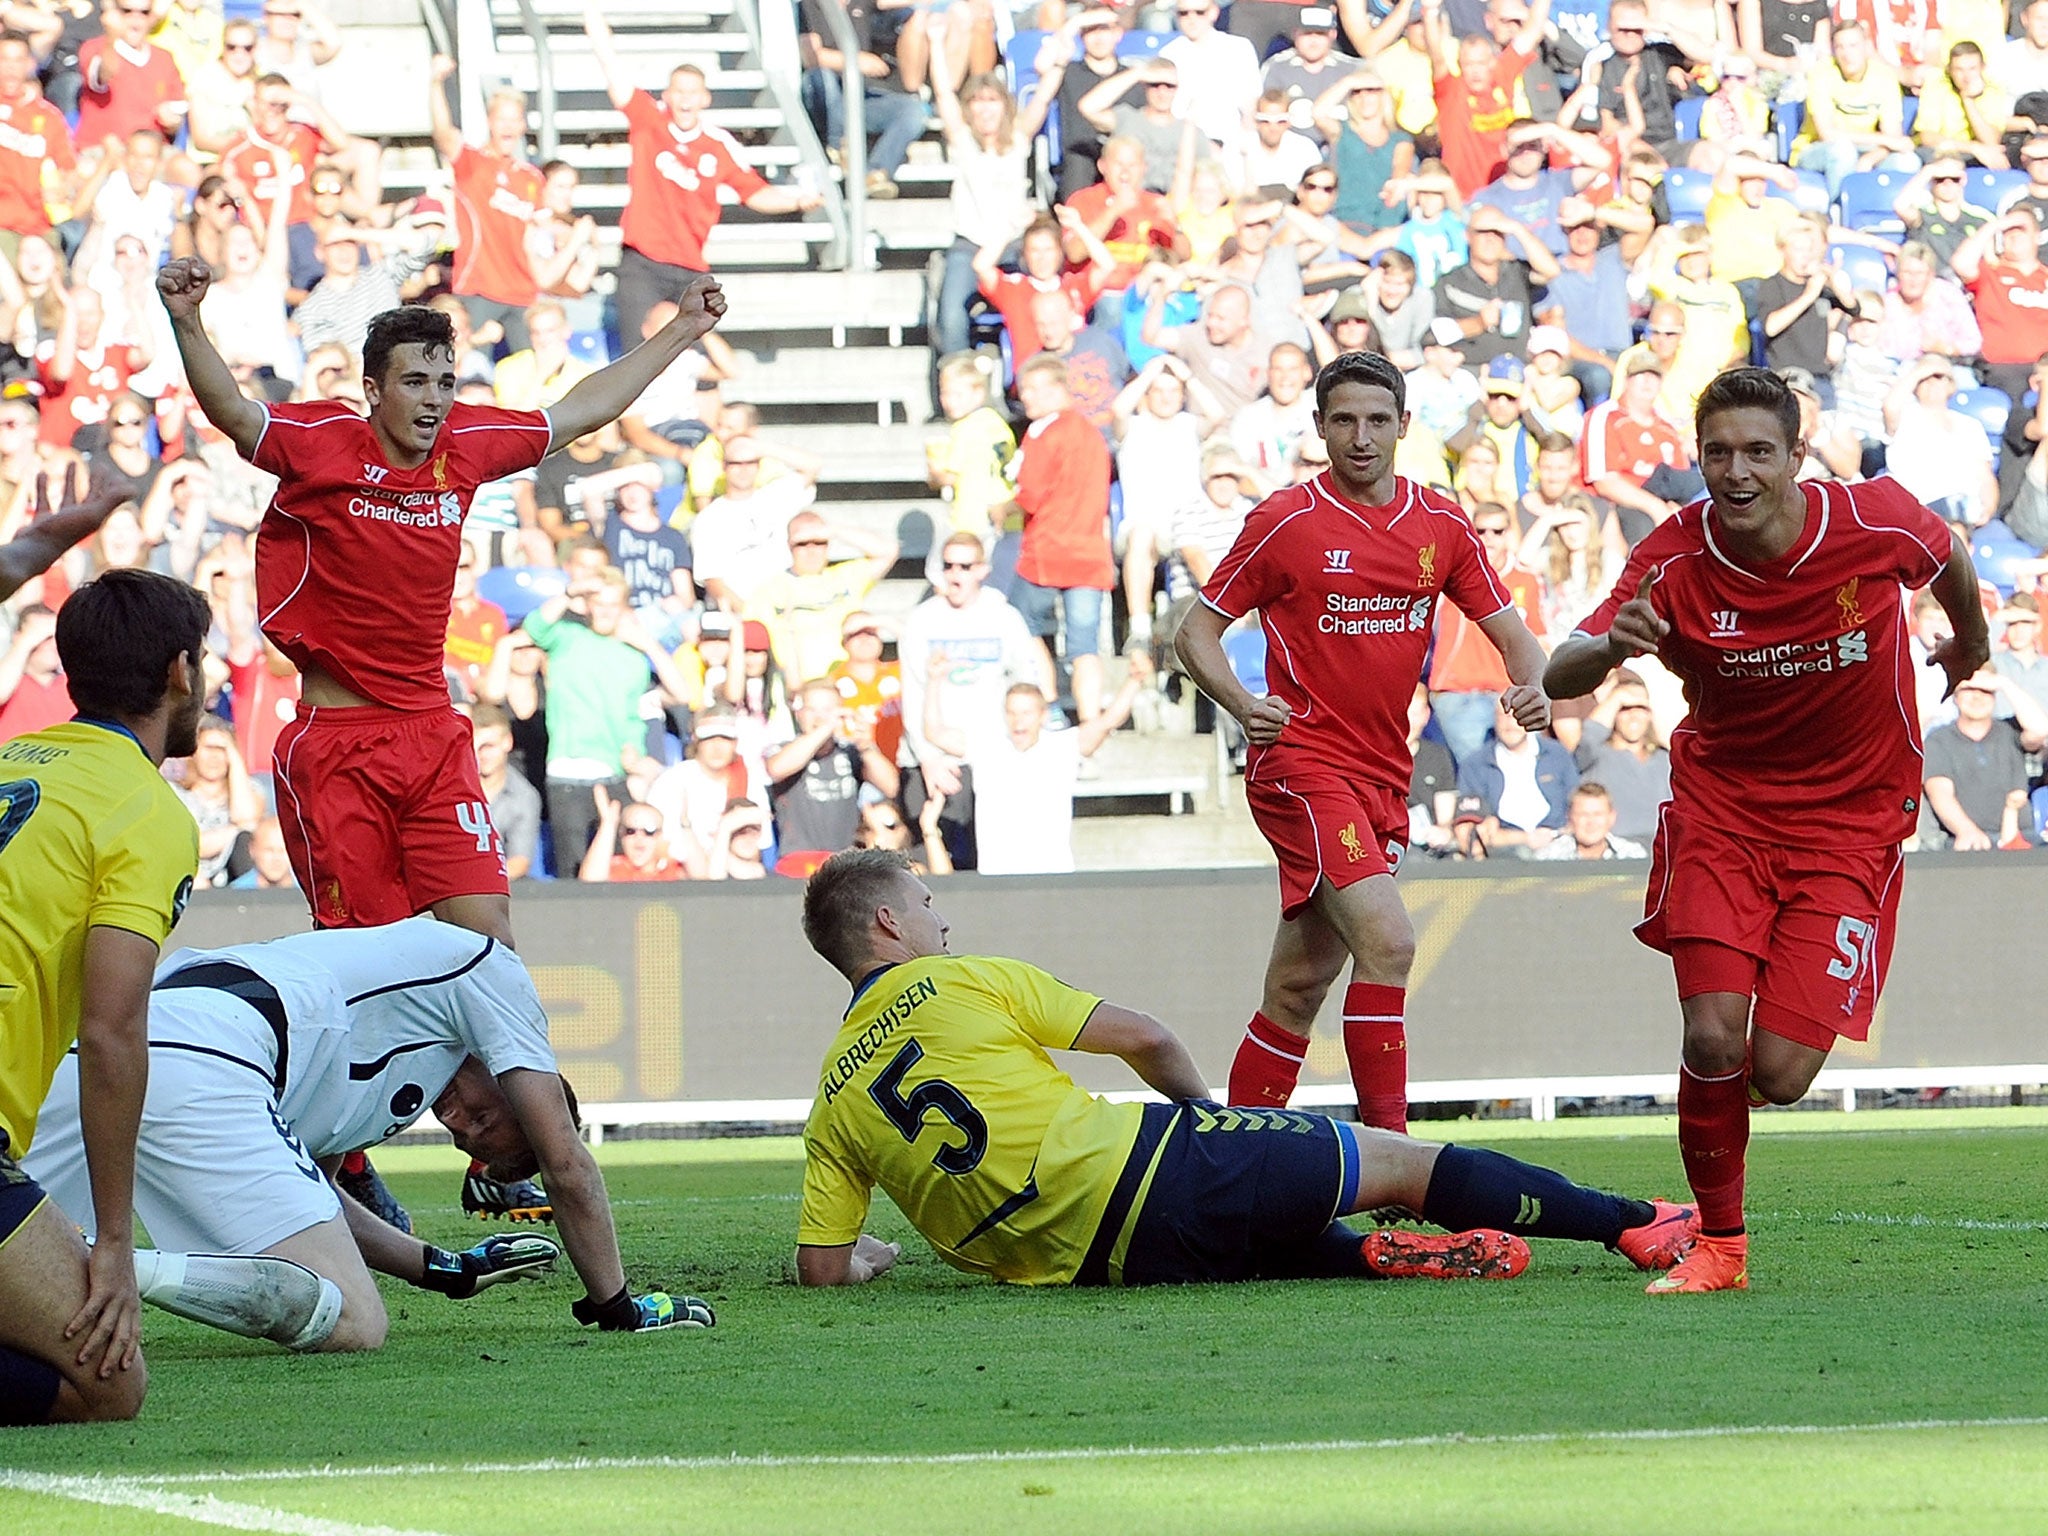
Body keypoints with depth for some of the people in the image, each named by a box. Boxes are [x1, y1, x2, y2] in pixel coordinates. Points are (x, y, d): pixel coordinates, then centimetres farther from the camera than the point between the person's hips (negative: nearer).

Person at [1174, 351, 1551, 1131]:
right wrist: (1242, 703, -19)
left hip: (1384, 776, 5)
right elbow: (1196, 633, 0)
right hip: (1300, 764, -5)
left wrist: (1533, 686, -13)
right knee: (1388, 941, -23)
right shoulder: (1286, 521, -4)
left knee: (1299, 986, 9)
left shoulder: (1441, 525, 8)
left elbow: (1509, 630, 10)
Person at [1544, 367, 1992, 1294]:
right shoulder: (1675, 560, -16)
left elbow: (1950, 558, 8)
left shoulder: (1876, 523, -17)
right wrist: (1609, 646, -44)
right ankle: (1719, 1245, 5)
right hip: (1719, 804, 0)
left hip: (1851, 818, 0)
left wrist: (1972, 646, 28)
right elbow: (1557, 680, -21)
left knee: (1779, 1071, -10)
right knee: (1714, 1034, -18)